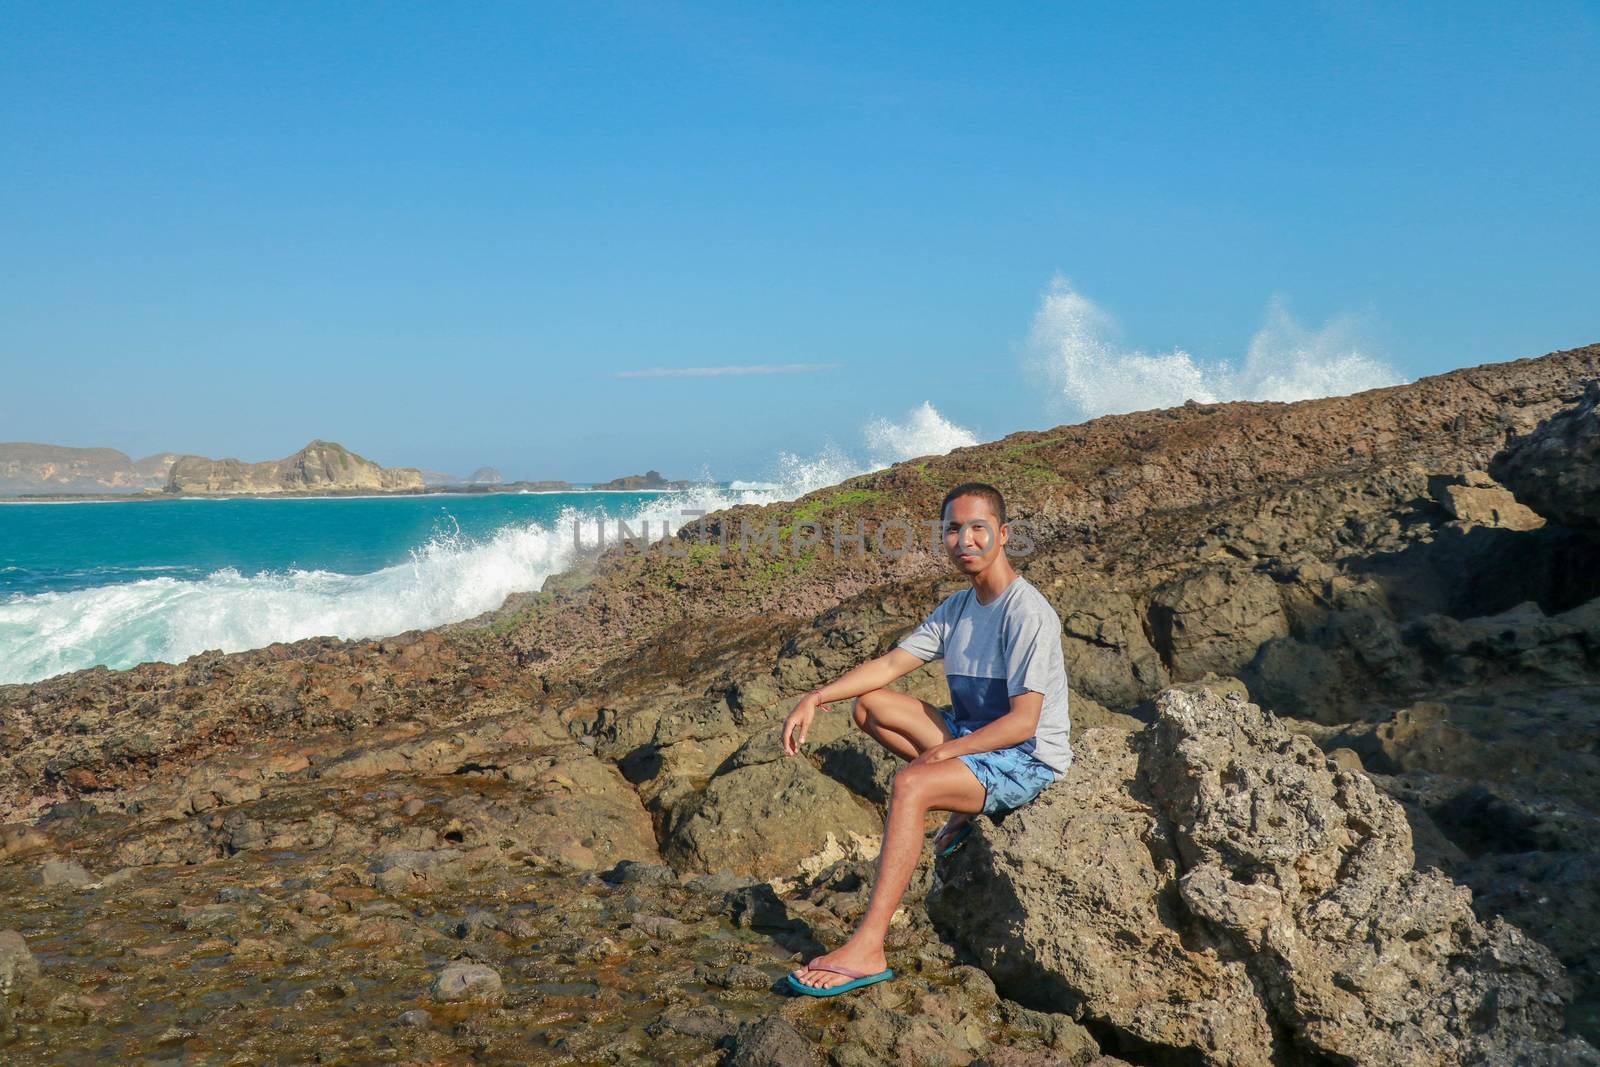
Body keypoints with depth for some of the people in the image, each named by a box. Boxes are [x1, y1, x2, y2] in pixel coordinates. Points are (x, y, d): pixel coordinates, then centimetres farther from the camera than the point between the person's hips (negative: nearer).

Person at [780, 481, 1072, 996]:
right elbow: (890, 664, 9)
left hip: (1027, 760, -9)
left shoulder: (1028, 613, -18)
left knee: (910, 784, -32)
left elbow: (1023, 722, -23)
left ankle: (867, 949, -33)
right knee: (870, 704, 4)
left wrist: (940, 752, -21)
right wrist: (816, 698, -4)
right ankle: (963, 805, 3)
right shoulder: (957, 608, 8)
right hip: (972, 735, 9)